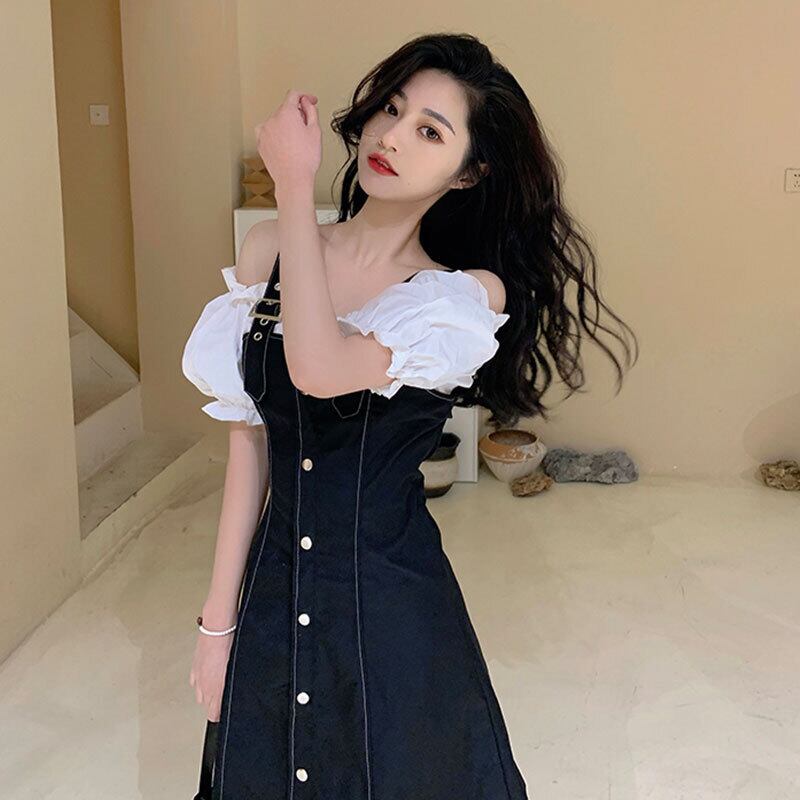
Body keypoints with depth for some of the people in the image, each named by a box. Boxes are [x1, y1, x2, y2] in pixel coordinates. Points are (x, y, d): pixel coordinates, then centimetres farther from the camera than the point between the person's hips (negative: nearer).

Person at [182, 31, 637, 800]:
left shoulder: (466, 296, -12)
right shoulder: (268, 249, -2)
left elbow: (321, 370, -30)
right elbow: (248, 438, 0)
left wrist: (294, 187, -22)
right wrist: (219, 617, 1)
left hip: (393, 602, -3)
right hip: (272, 592, 3)